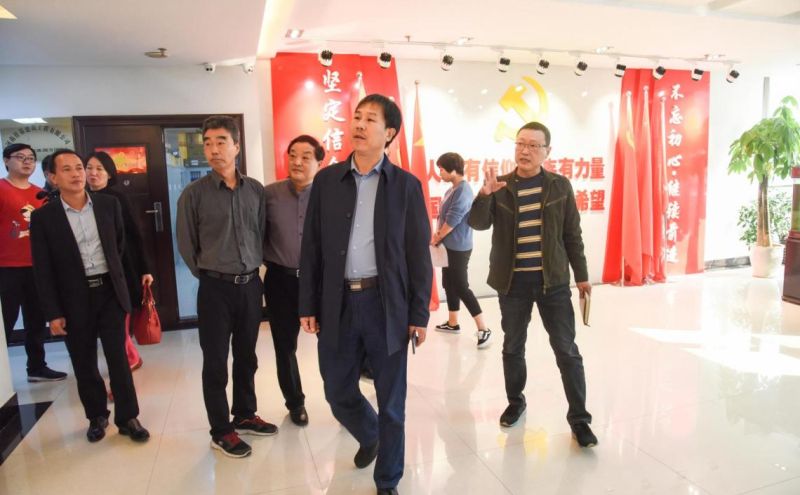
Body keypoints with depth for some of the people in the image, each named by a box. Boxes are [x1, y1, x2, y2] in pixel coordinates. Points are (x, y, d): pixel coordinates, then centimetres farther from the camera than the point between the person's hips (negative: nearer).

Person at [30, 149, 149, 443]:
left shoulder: (109, 204, 0)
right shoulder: (43, 217, -5)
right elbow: (43, 270, -5)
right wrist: (53, 313, -7)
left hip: (109, 292, 1)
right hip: (73, 299, 0)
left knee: (118, 358, 4)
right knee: (84, 363, 11)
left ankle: (127, 417, 17)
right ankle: (97, 416, 29)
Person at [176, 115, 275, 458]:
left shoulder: (255, 190, 2)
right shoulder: (194, 194, -6)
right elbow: (186, 244, 2)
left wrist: (252, 269, 10)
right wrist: (209, 275, 5)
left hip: (250, 285, 3)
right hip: (215, 289, -3)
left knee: (246, 356, 15)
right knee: (215, 362, 5)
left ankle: (244, 416, 33)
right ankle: (221, 432, 20)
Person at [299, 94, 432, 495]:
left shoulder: (406, 185, 0)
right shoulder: (327, 179, 5)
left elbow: (419, 254, -1)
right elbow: (311, 247, 5)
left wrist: (419, 314, -4)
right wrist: (308, 305, 2)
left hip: (387, 304, -2)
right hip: (337, 303, 3)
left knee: (391, 402, 8)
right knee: (338, 392, 14)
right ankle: (369, 437, 48)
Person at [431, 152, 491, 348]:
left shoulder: (462, 190, -18)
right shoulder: (452, 190, 11)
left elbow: (452, 220, -21)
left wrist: (436, 239, -8)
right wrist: (437, 234, -1)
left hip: (458, 248, -10)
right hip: (449, 246, 10)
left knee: (461, 287, -7)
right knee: (449, 284, 17)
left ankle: (483, 329, 0)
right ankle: (453, 323, 30)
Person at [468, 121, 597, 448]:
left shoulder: (560, 186, 1)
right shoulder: (500, 186, 1)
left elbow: (572, 234, 5)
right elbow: (478, 224, -10)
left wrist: (581, 275, 5)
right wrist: (484, 195, -28)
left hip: (553, 280, -1)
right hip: (513, 282, 1)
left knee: (566, 350, 2)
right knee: (512, 347, 13)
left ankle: (579, 417, 14)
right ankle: (515, 402, 34)